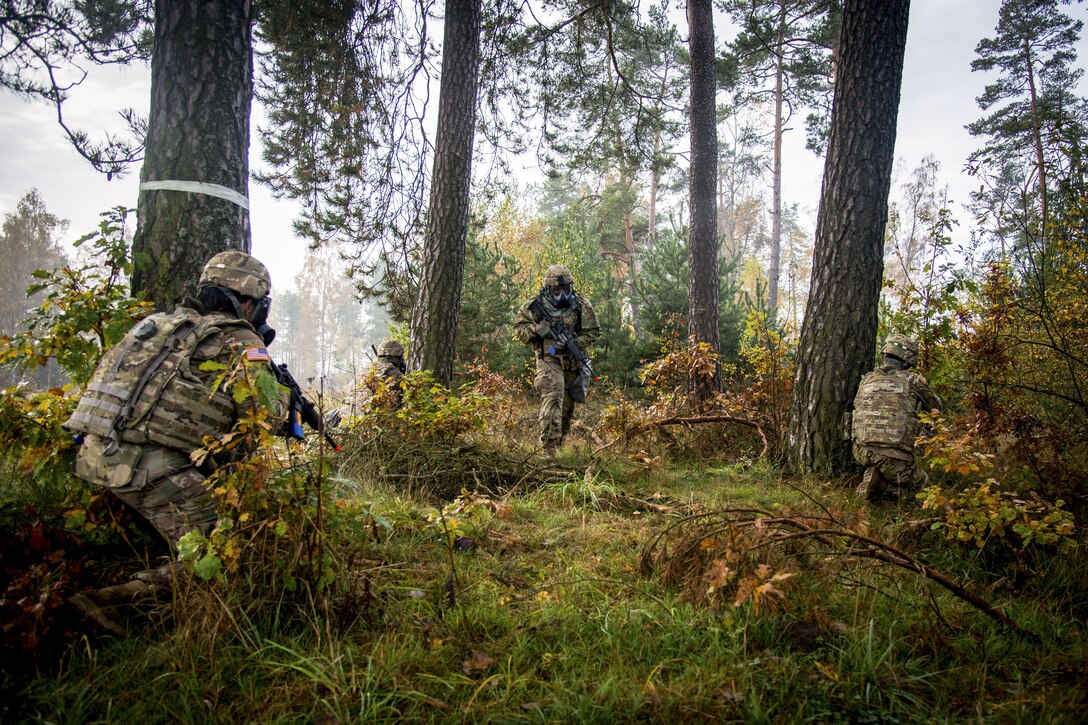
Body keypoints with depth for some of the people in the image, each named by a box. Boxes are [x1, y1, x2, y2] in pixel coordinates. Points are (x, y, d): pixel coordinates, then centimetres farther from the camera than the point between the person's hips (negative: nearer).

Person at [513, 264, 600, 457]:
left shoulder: (583, 307, -6)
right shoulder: (534, 307, -9)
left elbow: (594, 332, -2)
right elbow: (518, 330, -1)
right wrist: (535, 329, -23)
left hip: (573, 362, 4)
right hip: (549, 360, -3)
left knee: (568, 404, 15)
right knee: (553, 397, -24)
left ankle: (560, 441, 37)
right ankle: (548, 446, -26)